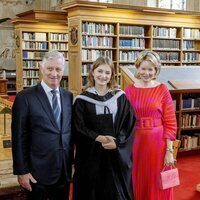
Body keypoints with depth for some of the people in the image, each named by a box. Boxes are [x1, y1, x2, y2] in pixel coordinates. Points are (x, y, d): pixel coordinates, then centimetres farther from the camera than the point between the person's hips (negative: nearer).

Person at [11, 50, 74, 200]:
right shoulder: (25, 97, -8)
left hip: (65, 170, 5)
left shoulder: (68, 96, 6)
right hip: (38, 171, -4)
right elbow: (19, 137, -9)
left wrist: (73, 160, 12)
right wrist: (22, 171, -10)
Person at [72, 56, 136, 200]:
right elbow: (79, 129, -4)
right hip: (91, 156, -1)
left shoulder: (120, 97, 4)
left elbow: (130, 125, 1)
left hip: (118, 156, 1)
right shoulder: (82, 100, 0)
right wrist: (98, 138, -19)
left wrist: (117, 142, -15)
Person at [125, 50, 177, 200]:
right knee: (137, 185, 13)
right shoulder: (129, 90, 2)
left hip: (158, 143, -2)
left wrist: (169, 151, -8)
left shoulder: (162, 90, -3)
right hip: (135, 142, 2)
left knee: (158, 186, 9)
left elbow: (170, 123, -4)